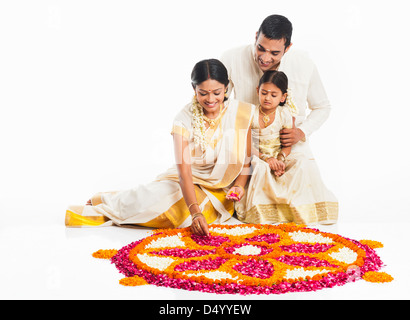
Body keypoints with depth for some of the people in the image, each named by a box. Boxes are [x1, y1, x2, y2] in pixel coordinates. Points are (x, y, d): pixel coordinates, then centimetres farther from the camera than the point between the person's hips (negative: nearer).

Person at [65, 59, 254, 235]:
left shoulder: (241, 113, -12)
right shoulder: (184, 119, -16)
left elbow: (246, 160, -1)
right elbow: (184, 172, -26)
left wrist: (239, 185, -20)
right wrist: (195, 213, -38)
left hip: (222, 190, 0)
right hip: (192, 183, 0)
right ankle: (103, 202, 2)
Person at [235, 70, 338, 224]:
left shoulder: (285, 115, -3)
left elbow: (287, 145, -3)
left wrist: (280, 159, -25)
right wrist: (265, 158, -26)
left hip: (279, 158, 2)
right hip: (257, 157, -2)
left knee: (300, 161, -25)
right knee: (260, 167, -36)